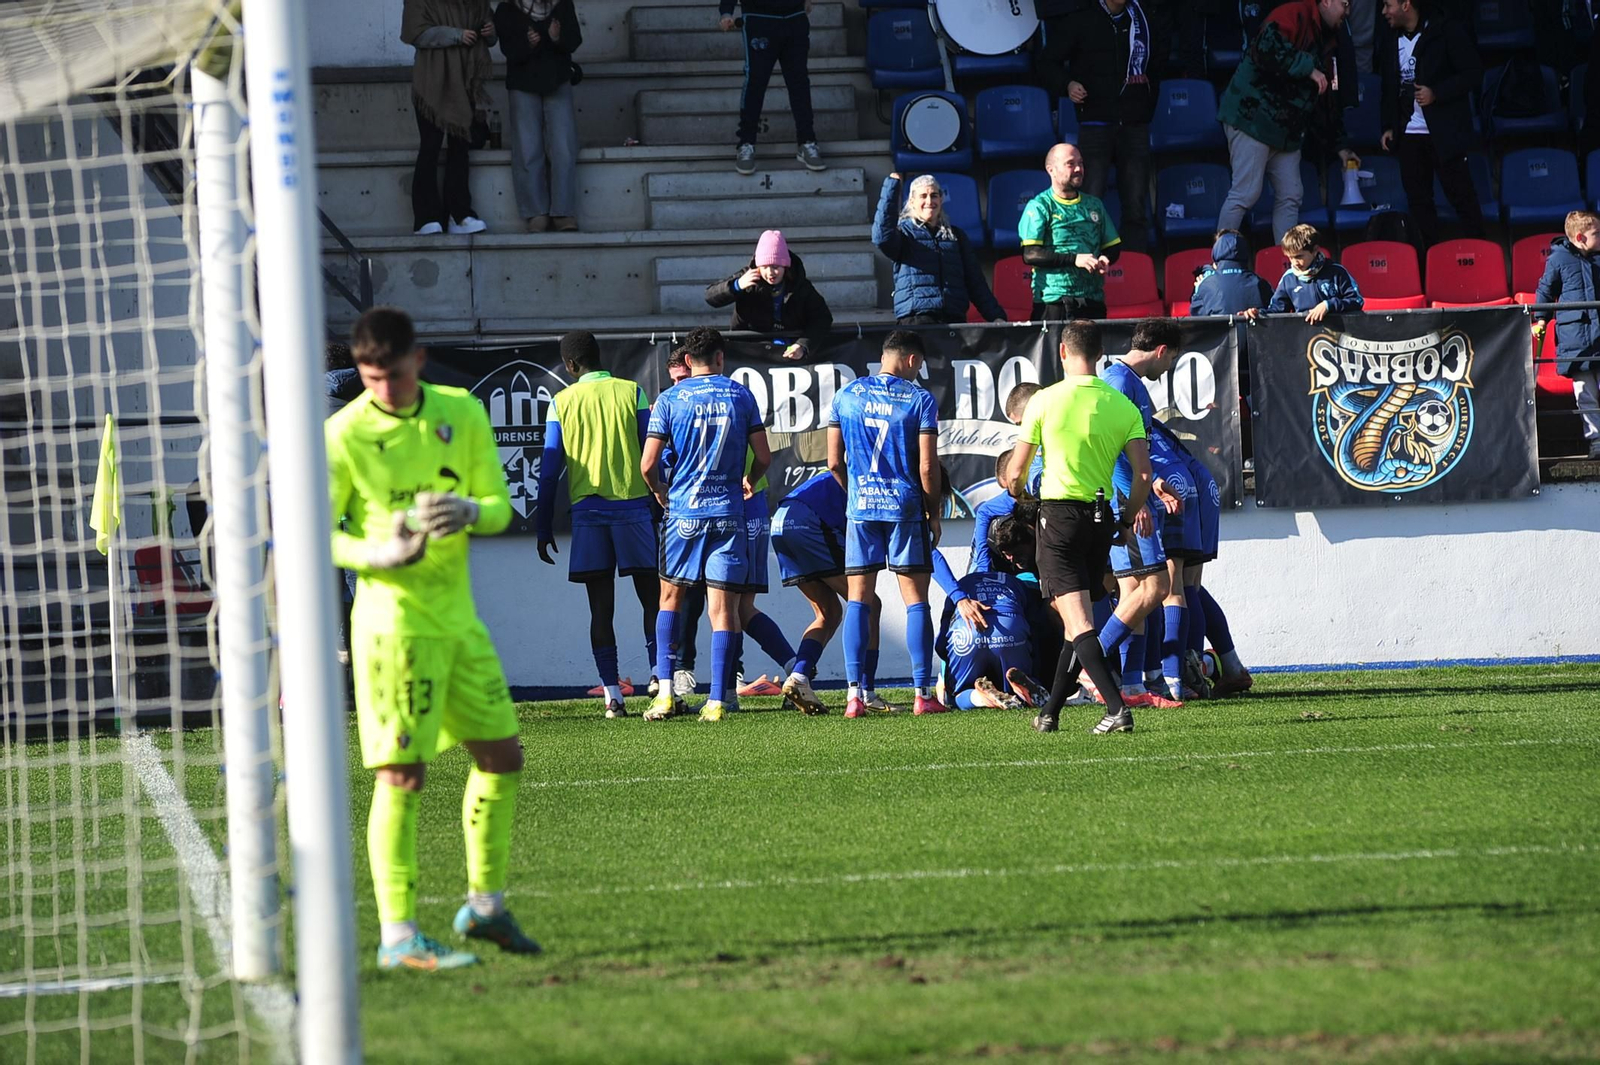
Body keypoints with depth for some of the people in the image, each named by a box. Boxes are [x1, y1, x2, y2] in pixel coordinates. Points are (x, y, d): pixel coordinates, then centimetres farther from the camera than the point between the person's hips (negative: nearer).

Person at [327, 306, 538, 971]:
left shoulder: (462, 413, 4)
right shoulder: (344, 435, -9)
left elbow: (500, 507, 7)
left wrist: (469, 510, -17)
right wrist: (380, 554, -23)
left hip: (459, 616, 6)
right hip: (392, 622, -6)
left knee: (502, 756, 11)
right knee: (402, 775, -8)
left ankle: (485, 905, 27)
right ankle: (398, 936, -5)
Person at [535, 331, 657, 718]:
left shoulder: (562, 402, 6)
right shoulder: (631, 393, 3)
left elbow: (550, 469, 6)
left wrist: (544, 529, 10)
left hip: (587, 511, 1)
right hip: (632, 505, -1)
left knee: (601, 607, 2)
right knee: (652, 599, 4)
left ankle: (612, 695, -4)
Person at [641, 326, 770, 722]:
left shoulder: (669, 399, -1)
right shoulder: (741, 396, 3)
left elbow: (648, 464, -4)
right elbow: (763, 456, 6)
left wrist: (659, 492, 17)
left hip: (684, 511, 0)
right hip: (728, 512, 0)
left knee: (670, 596, 15)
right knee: (723, 607, -1)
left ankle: (666, 693, 5)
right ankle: (717, 701, -8)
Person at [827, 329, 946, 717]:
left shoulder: (845, 396, 6)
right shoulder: (920, 400, -4)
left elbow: (835, 462, 7)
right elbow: (927, 468, -7)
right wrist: (933, 512, 6)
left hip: (860, 508, 3)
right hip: (906, 508, -3)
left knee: (858, 601, 5)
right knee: (916, 601, 2)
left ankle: (854, 695, -3)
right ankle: (922, 695, -1)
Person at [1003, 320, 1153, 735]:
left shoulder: (1046, 400, -5)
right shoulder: (1122, 406, 3)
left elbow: (1015, 474, -1)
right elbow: (1143, 474, -3)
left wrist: (1017, 490, 23)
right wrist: (1132, 512, 17)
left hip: (1059, 513, -4)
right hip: (1100, 519, 4)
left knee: (1077, 619, -9)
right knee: (1078, 619, 15)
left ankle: (1116, 707, -24)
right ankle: (1050, 712, 25)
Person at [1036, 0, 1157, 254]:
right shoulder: (1081, 21, 3)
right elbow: (1048, 62, 4)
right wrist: (1067, 85, -13)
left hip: (1135, 125, 3)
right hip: (1096, 122, -3)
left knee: (1136, 206, 2)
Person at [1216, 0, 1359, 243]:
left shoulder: (1329, 39, 18)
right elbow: (1267, 48, -30)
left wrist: (1340, 144, 23)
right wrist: (1309, 68, -23)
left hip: (1287, 129, 9)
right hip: (1253, 117, -9)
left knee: (1291, 196, 6)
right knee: (1246, 194, -11)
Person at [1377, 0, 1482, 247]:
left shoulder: (1446, 31, -6)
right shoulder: (1393, 42, 13)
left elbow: (1473, 74, -8)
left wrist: (1436, 93, -17)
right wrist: (1388, 127, 10)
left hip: (1444, 132, -6)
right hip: (1408, 134, 6)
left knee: (1462, 197, -3)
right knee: (1418, 200, 5)